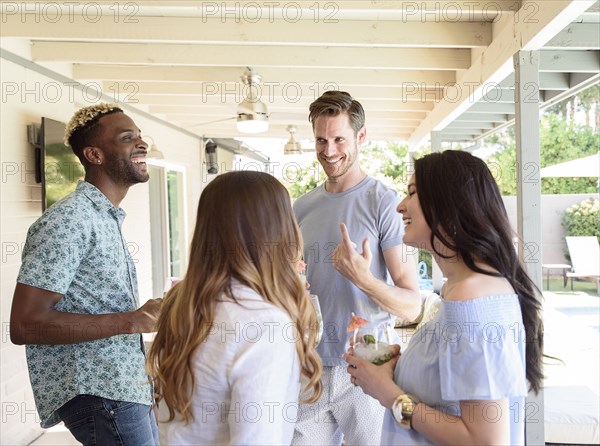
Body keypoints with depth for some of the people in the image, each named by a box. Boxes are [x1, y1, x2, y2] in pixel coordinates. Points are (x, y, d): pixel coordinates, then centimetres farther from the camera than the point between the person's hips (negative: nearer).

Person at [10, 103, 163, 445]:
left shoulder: (108, 218, 13)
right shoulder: (68, 220, -17)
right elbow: (25, 325, -23)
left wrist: (152, 313, 8)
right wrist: (135, 320, -23)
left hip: (129, 388, 9)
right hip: (98, 394, -9)